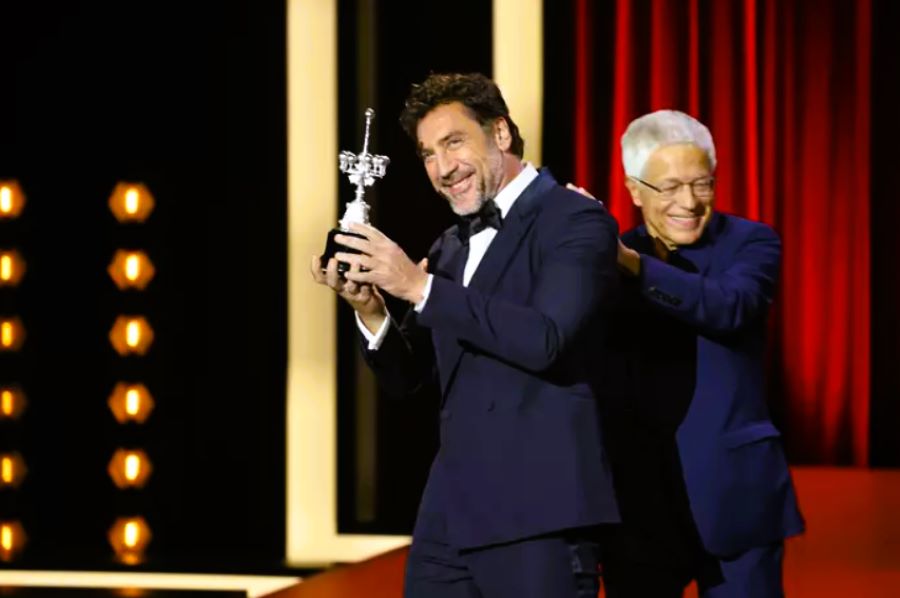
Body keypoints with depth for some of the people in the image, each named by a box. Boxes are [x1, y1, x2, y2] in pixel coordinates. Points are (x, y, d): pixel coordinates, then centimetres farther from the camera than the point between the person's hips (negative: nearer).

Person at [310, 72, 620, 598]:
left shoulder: (577, 221, -6)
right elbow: (405, 376, 17)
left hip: (538, 512, -7)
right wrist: (370, 309, -3)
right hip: (451, 514, 7)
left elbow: (544, 338, -21)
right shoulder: (450, 247, 16)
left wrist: (421, 287, -19)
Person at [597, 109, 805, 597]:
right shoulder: (609, 257, 8)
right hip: (636, 497, 3)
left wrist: (631, 264, -33)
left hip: (730, 494, -3)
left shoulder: (749, 243, 0)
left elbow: (729, 307, -24)